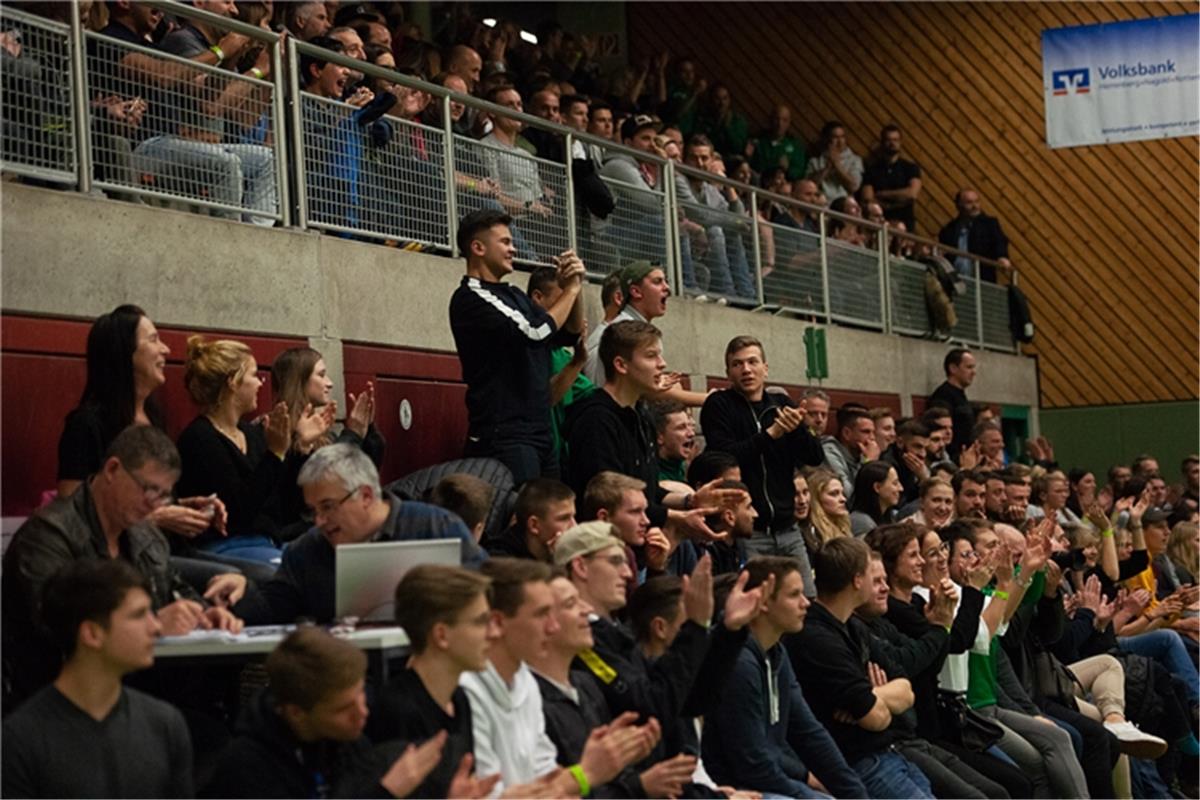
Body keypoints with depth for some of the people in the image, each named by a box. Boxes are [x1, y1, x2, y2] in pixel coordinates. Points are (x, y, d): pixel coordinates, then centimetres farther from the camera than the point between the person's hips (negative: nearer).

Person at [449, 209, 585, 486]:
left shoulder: (514, 296, 17)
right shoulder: (469, 299, -9)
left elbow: (569, 335, 21)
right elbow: (535, 332, -19)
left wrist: (574, 289, 5)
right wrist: (571, 289, -5)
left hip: (539, 431, 9)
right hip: (504, 438, -9)